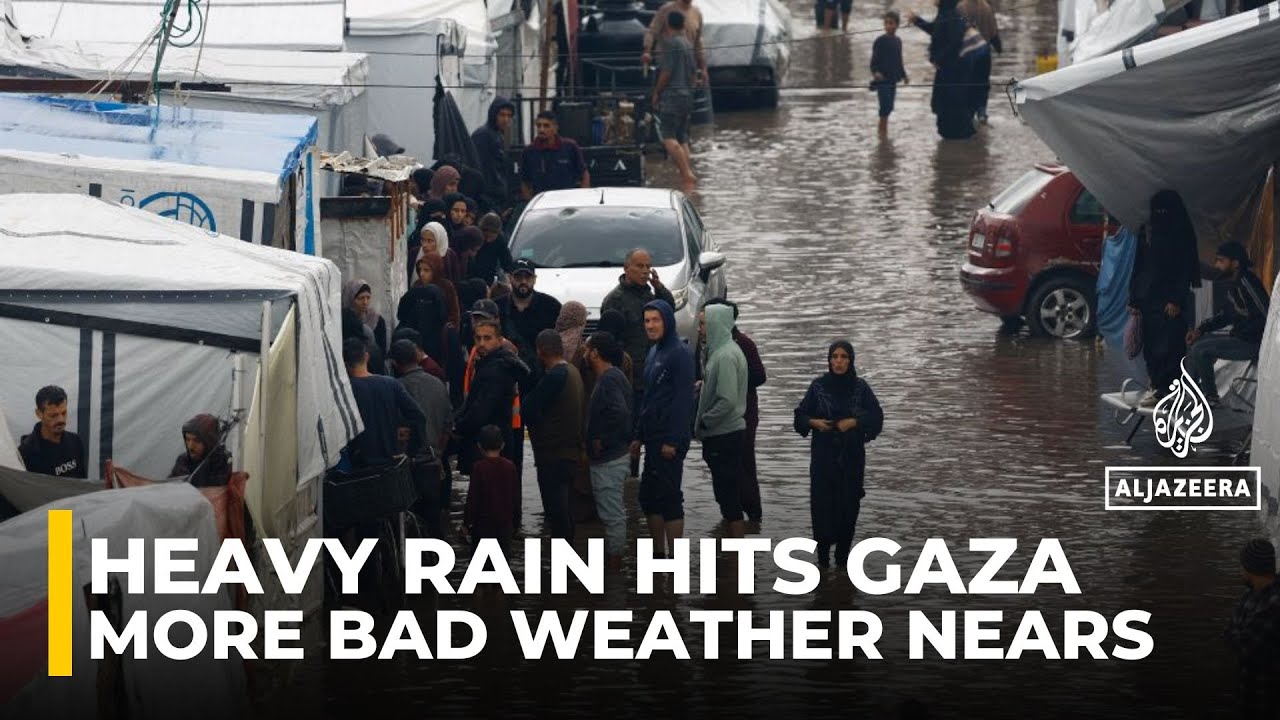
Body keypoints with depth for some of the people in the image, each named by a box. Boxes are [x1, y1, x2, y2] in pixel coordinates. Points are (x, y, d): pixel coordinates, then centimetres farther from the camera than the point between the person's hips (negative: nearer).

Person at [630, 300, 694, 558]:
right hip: (653, 436, 9)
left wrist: (673, 440, -21)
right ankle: (658, 555, 20)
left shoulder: (680, 354, -12)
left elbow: (683, 399, -17)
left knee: (669, 498, -7)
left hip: (669, 439, -9)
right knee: (648, 498, 12)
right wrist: (639, 436, 17)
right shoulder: (653, 353, 15)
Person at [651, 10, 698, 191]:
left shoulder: (671, 42, -10)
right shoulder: (688, 44, 15)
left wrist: (656, 92, -2)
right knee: (682, 138, 9)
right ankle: (688, 181, 3)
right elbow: (694, 74, 20)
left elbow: (666, 72, -13)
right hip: (687, 95, 9)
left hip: (672, 95, -9)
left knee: (669, 137, -14)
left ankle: (687, 173, -27)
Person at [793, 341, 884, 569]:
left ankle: (842, 556, 8)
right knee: (822, 502, -6)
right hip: (823, 456, 0)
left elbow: (876, 416, -1)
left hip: (852, 456, 0)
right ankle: (823, 556, 1)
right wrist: (813, 422, -13)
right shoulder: (818, 386, 0)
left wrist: (854, 422, -15)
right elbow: (801, 414, 6)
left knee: (848, 504, 0)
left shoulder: (860, 387, 0)